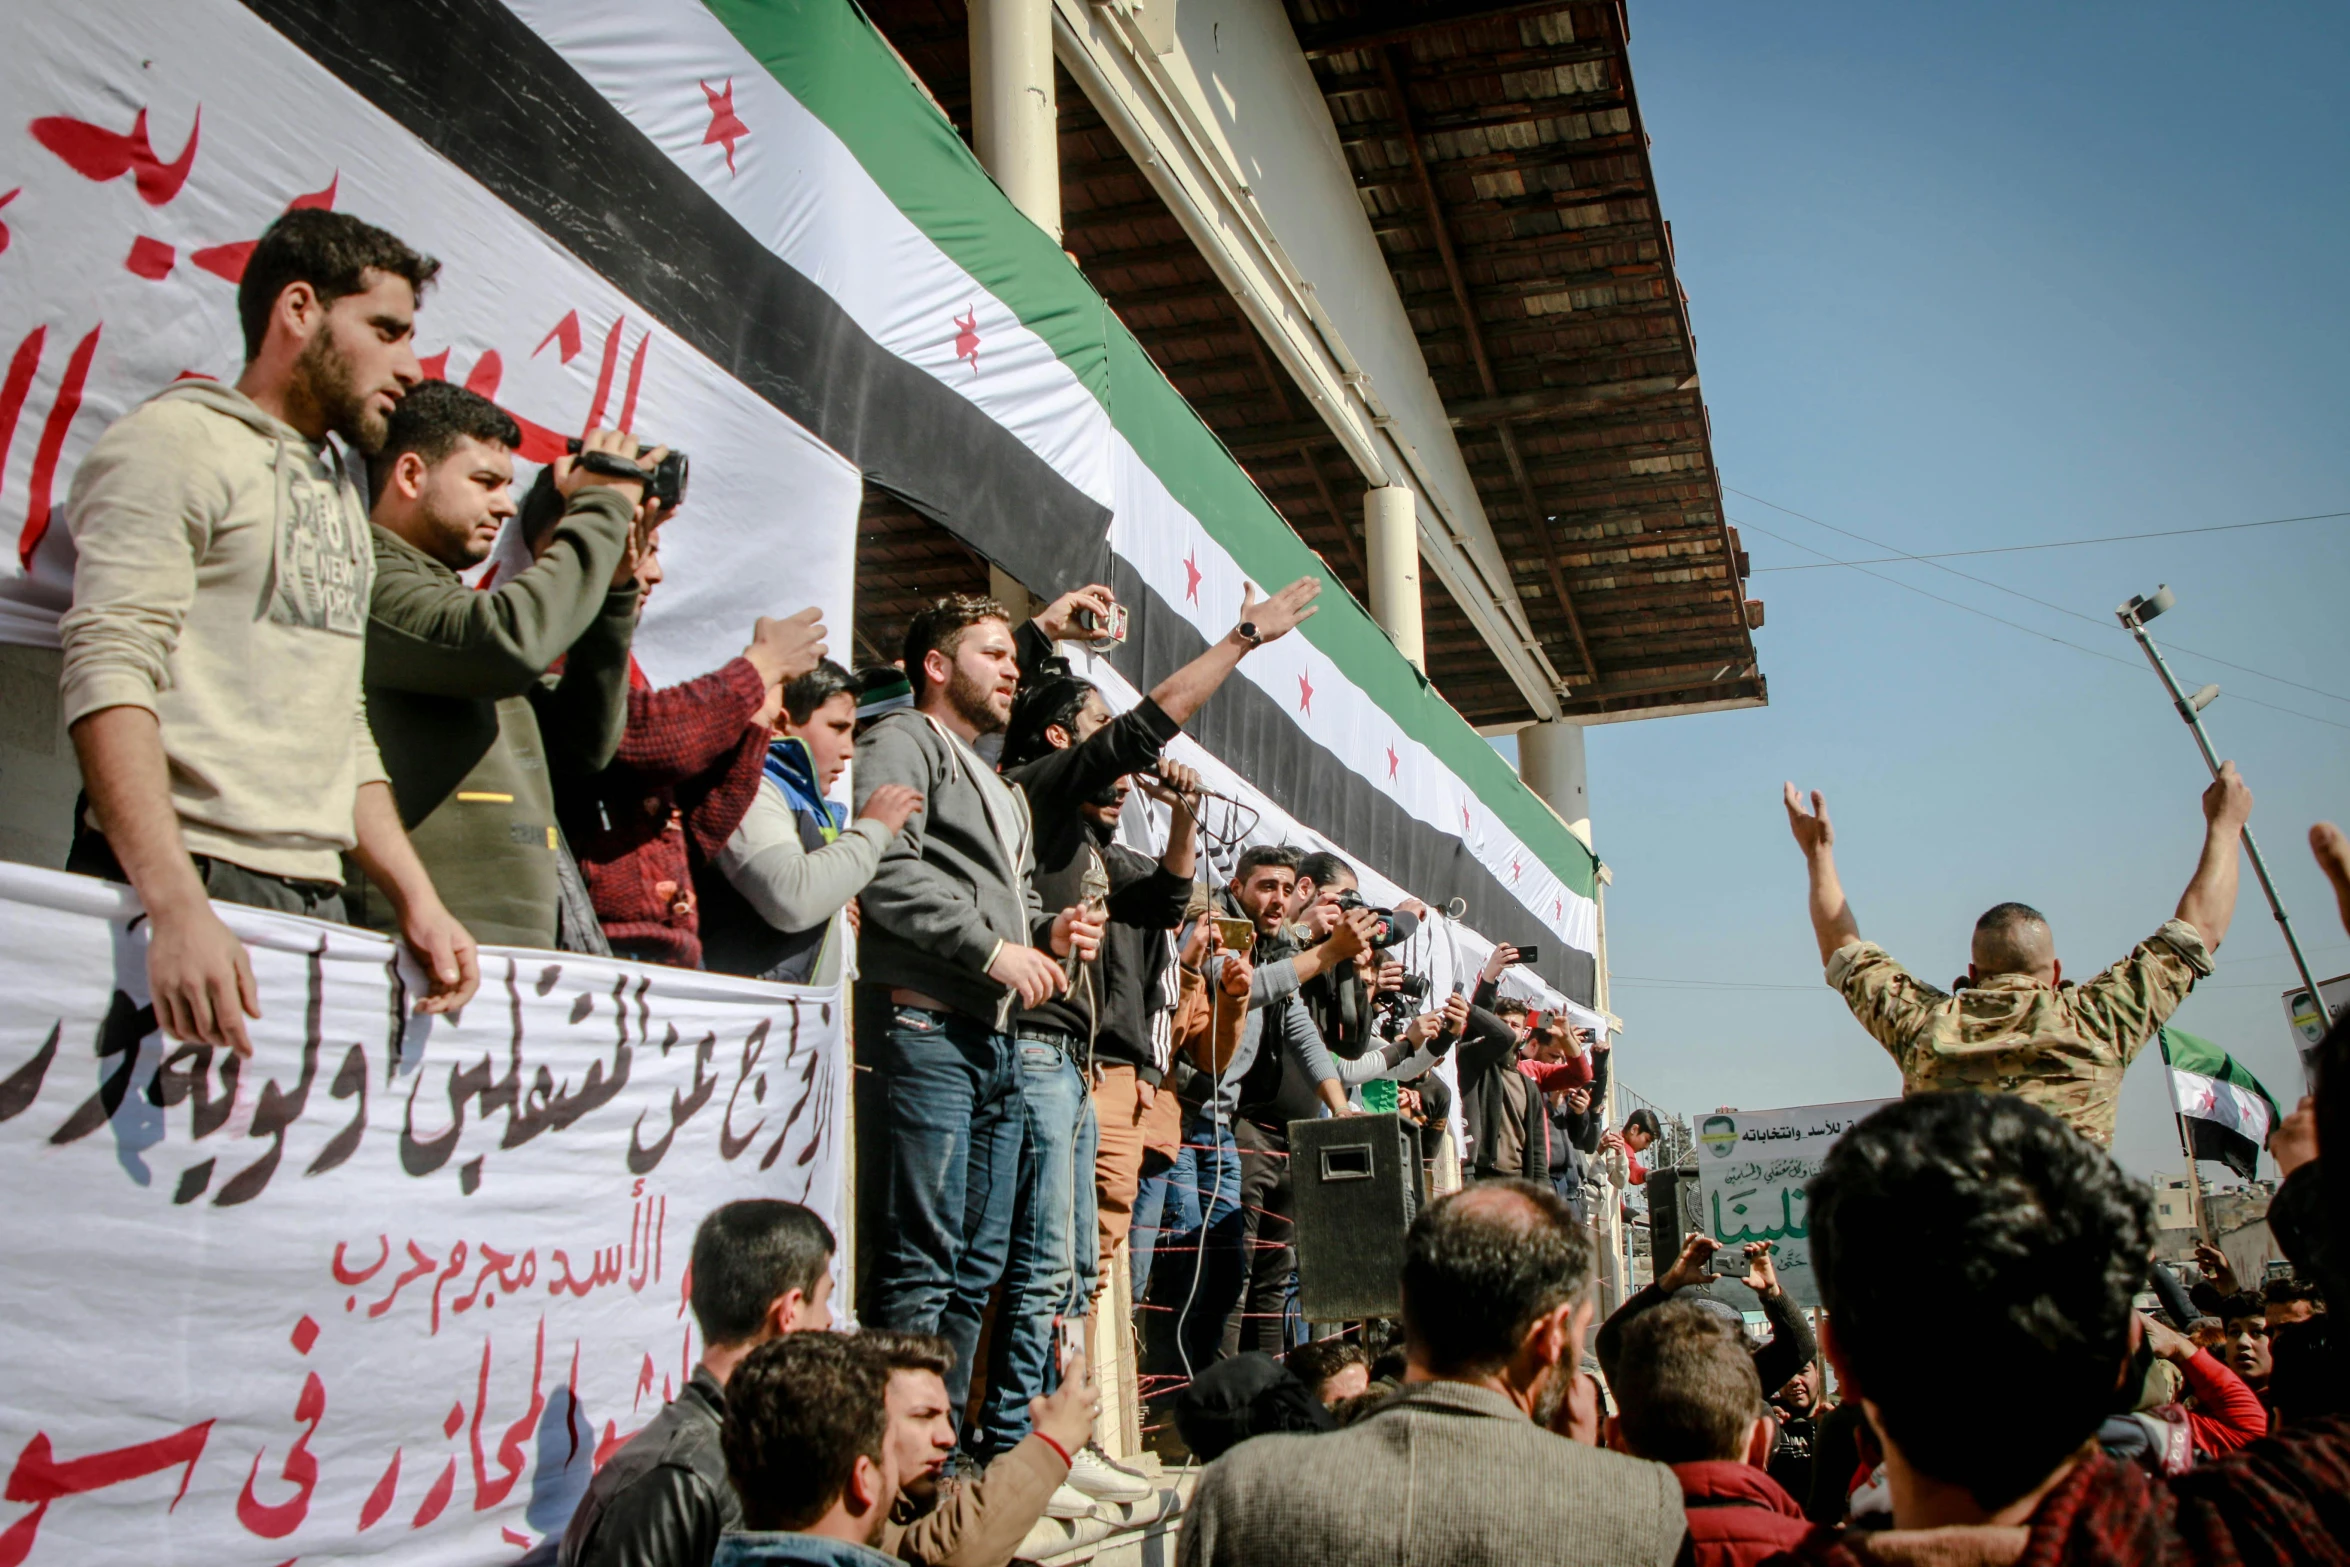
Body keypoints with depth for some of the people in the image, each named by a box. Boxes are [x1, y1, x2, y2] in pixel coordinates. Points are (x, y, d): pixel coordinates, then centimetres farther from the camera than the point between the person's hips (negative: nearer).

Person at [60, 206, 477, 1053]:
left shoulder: (340, 486, 25)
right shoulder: (176, 441, 0)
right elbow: (109, 675, -14)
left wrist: (416, 898, 13)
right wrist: (177, 907, -25)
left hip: (317, 902, 7)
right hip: (193, 889, -7)